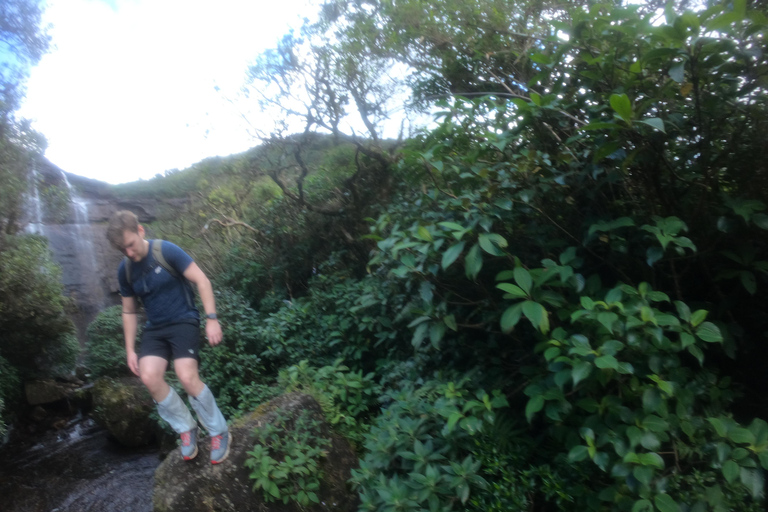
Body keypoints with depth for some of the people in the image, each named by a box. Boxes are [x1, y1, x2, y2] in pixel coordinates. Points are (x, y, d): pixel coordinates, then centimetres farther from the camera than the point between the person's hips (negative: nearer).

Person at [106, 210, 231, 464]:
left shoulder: (167, 251, -12)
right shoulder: (125, 271, 5)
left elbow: (201, 280, -13)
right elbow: (129, 312, 14)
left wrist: (211, 318, -20)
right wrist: (130, 350, 10)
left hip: (183, 321, -5)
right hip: (154, 328, 5)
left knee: (187, 377, -23)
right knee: (149, 377, -19)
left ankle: (219, 432, 0)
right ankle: (186, 429, 4)